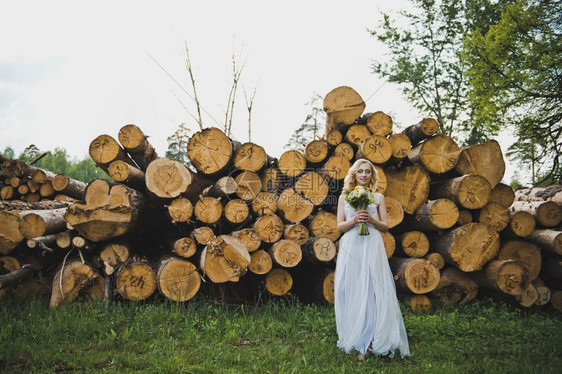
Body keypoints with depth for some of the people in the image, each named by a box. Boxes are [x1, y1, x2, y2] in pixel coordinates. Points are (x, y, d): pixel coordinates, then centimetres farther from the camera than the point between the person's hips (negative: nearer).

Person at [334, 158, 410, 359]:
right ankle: (358, 342, 9)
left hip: (372, 248, 0)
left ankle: (373, 341, -1)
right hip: (351, 248, 1)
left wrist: (371, 220, -10)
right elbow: (340, 226, 7)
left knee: (375, 291, -6)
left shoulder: (378, 197, 11)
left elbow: (385, 226, 9)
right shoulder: (344, 197, 11)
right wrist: (354, 220, -11)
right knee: (352, 292, 0)